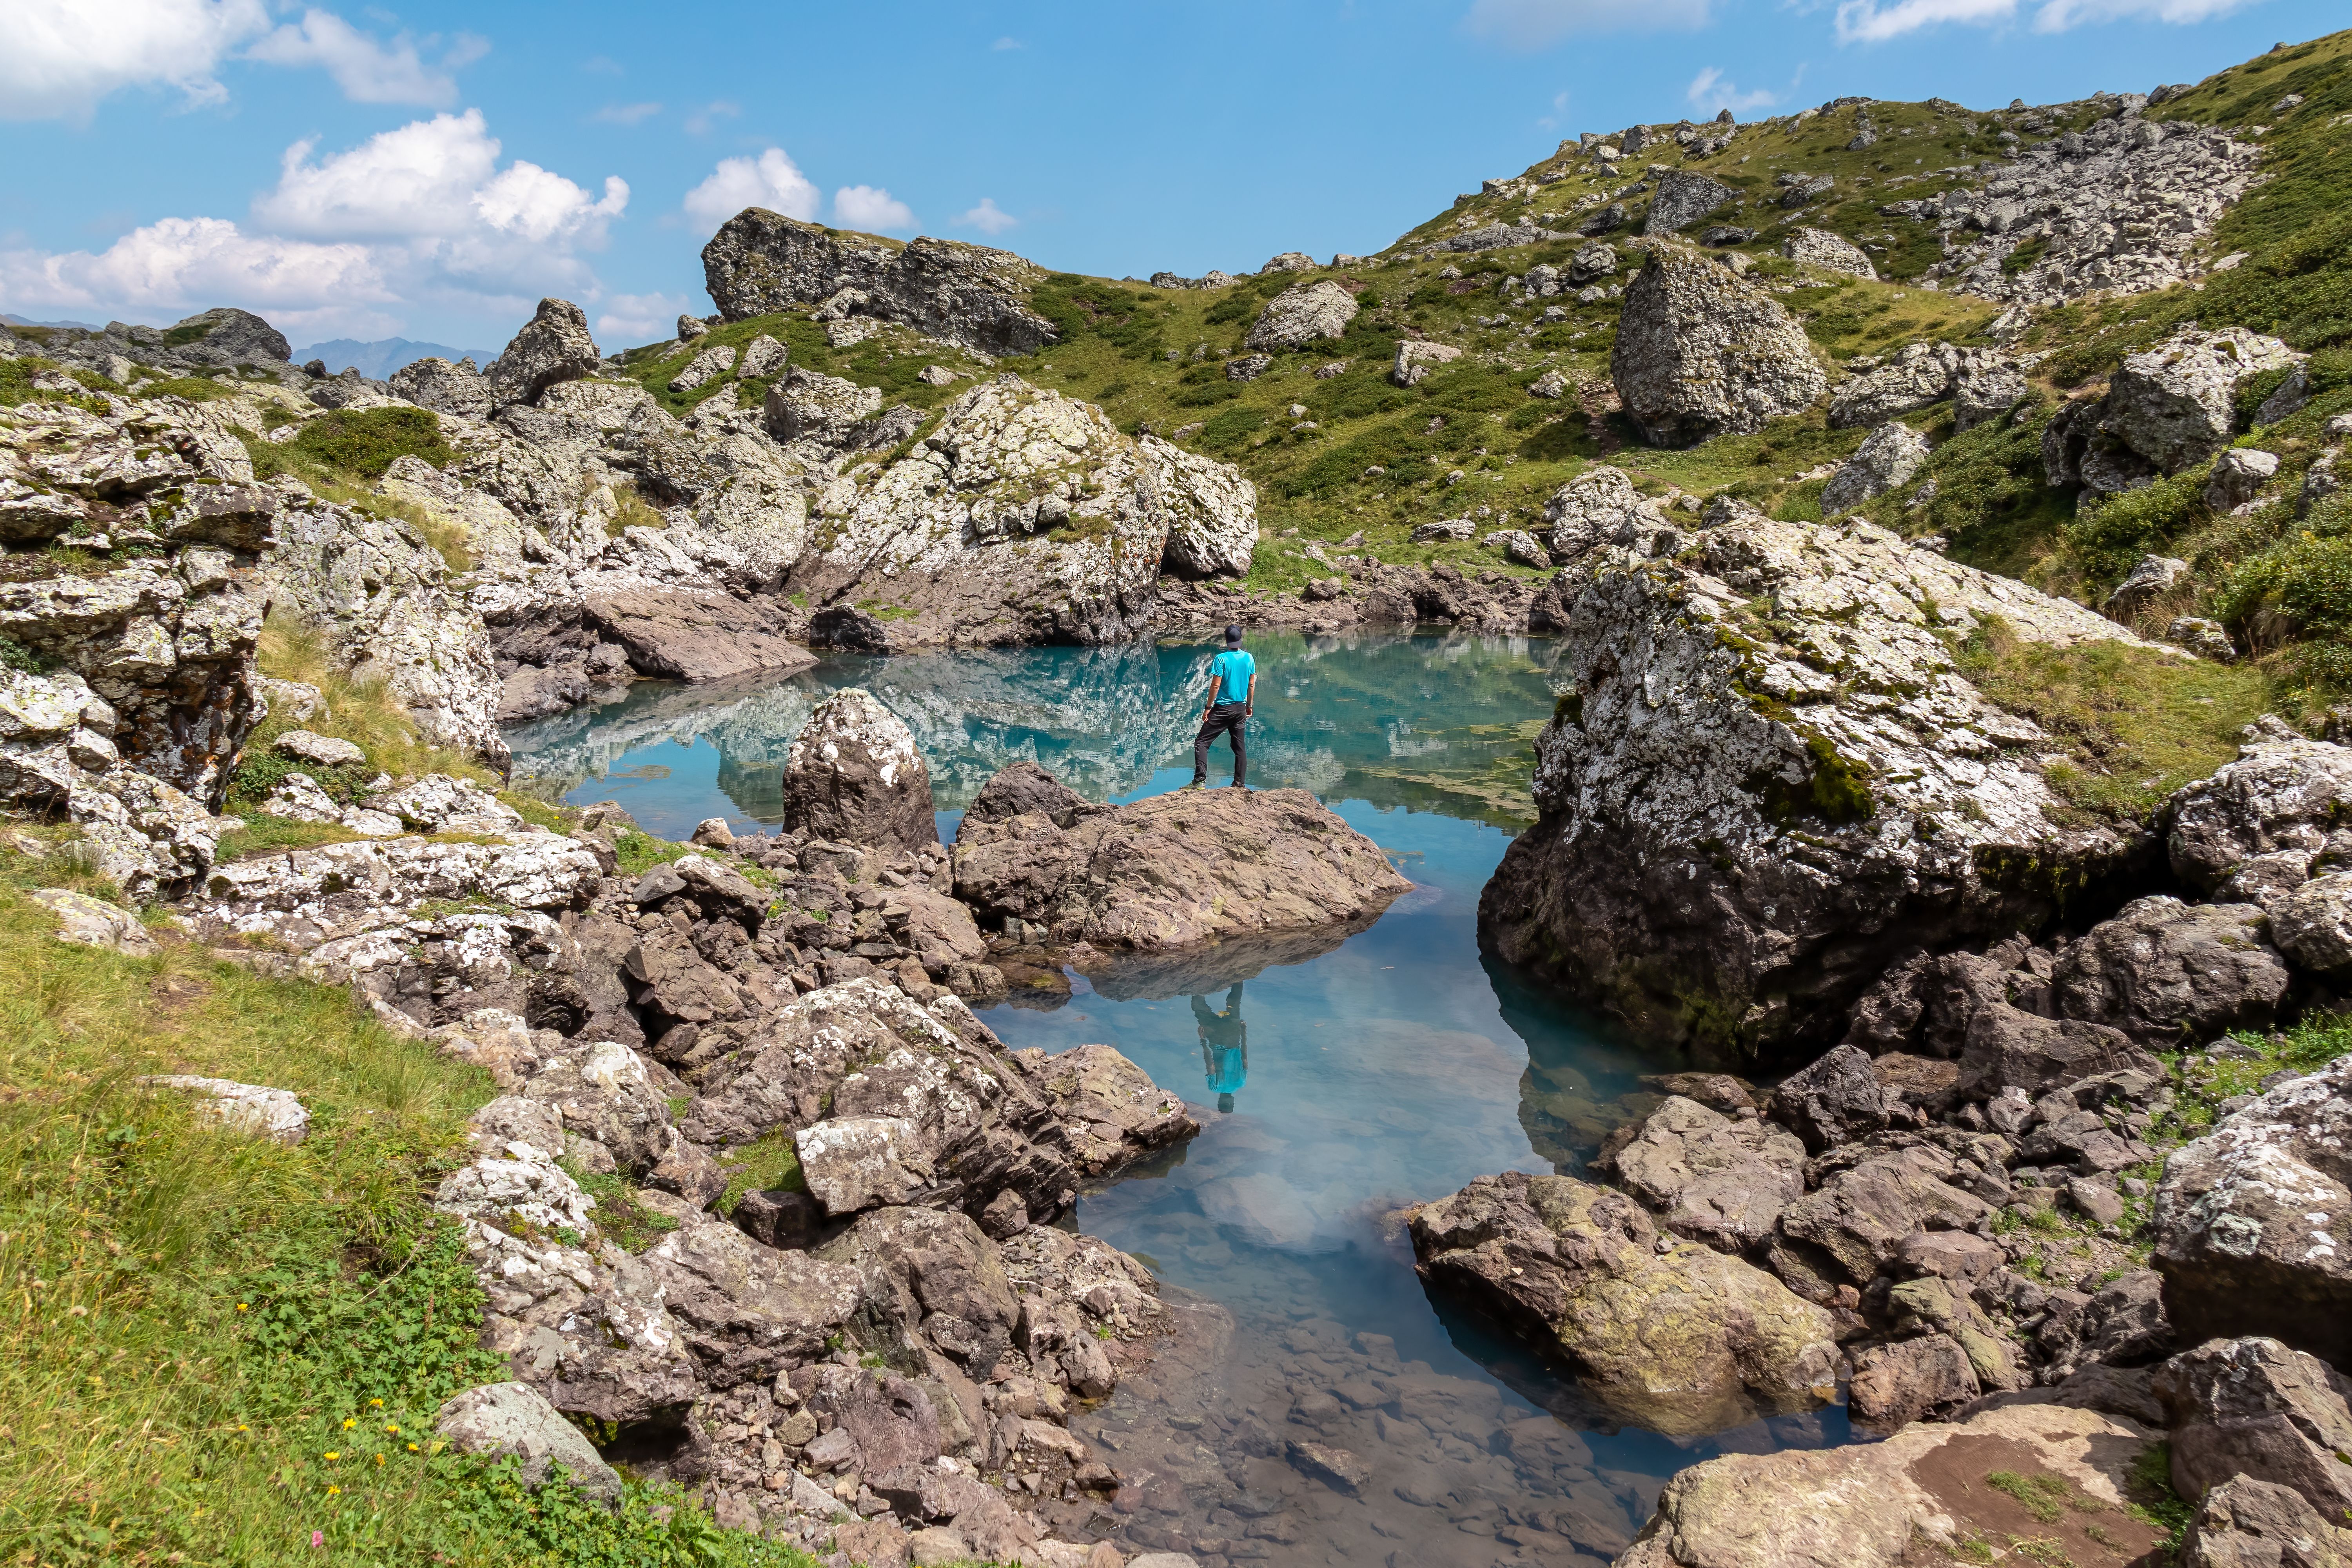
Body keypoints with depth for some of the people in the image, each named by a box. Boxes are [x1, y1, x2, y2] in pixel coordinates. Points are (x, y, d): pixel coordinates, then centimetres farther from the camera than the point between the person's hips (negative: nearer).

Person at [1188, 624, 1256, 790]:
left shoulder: (1221, 659, -15)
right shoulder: (1249, 658, 1)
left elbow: (1216, 685, -15)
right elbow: (1252, 684, 8)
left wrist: (1208, 707, -8)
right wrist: (1250, 705, 20)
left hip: (1223, 709, -5)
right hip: (1241, 709, 6)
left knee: (1201, 743, -2)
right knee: (1240, 746, 14)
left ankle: (1200, 781, -12)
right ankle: (1240, 784, 14)